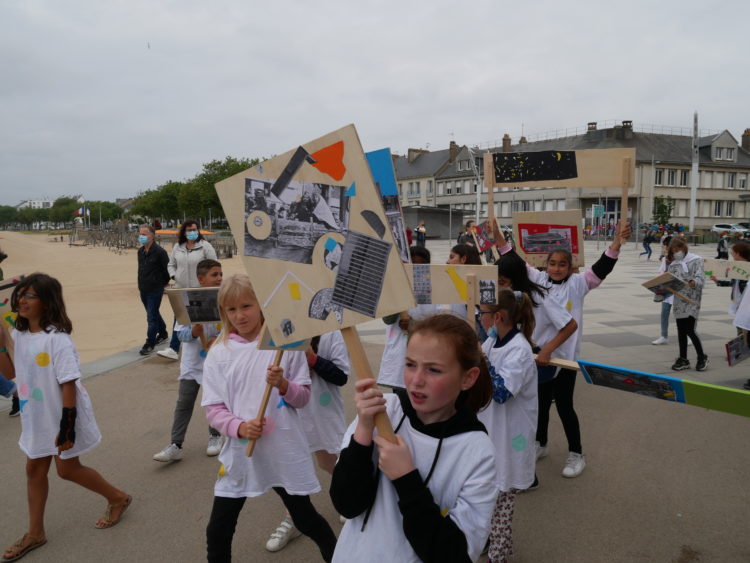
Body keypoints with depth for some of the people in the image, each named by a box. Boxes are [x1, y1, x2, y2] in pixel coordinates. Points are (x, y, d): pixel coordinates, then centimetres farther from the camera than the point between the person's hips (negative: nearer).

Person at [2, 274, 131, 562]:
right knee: (34, 469, 15)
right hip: (36, 418, 7)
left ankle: (118, 498, 29)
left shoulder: (57, 338, -24)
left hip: (60, 418, -7)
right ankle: (35, 533, 33)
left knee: (67, 468, 6)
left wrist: (67, 427, -23)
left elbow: (69, 384, -23)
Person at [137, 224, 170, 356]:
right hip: (143, 289, 8)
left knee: (152, 317, -6)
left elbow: (168, 269, -12)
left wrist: (163, 283, -2)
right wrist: (142, 283, 18)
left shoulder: (159, 252, -16)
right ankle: (163, 333, 38)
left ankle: (149, 344, 1)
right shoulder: (140, 251, 8)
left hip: (155, 290, -8)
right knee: (153, 314, 20)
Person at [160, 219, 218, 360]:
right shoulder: (177, 247, 9)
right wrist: (174, 276, 2)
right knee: (179, 319, 0)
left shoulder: (205, 246, -6)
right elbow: (171, 264, 18)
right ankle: (173, 349, -1)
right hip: (181, 289, 4)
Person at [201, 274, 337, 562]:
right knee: (217, 532, 9)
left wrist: (283, 385, -22)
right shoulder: (219, 352, -3)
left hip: (284, 451, -1)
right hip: (240, 452, 2)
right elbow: (213, 408, -3)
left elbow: (303, 398, -2)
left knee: (305, 519, 16)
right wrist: (240, 427, -21)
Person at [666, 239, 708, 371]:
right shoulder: (673, 264, 13)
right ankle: (683, 360, 18)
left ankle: (702, 357, 11)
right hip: (678, 301, 5)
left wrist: (693, 283, -35)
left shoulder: (696, 260, -2)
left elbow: (700, 277, -15)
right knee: (681, 331, 9)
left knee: (689, 331, -9)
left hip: (692, 301, -5)